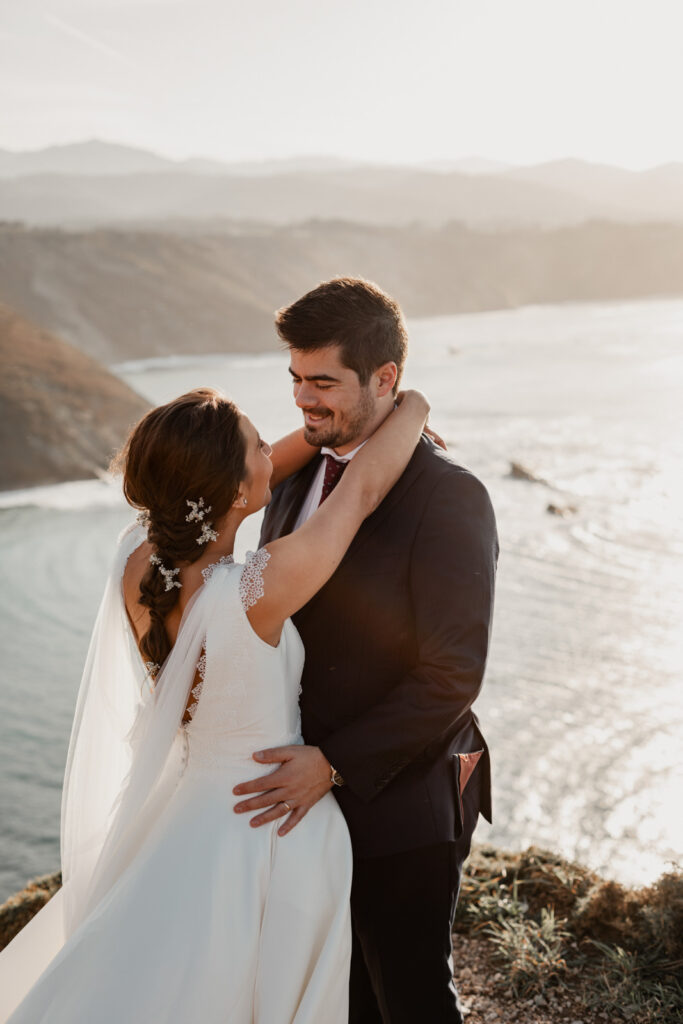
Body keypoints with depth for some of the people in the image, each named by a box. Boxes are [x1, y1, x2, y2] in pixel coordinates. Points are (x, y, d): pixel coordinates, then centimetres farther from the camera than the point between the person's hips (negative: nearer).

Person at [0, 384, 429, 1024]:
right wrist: (412, 407, -4)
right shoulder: (255, 594, -33)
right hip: (274, 825, -6)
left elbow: (239, 487, 2)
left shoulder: (137, 555, -15)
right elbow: (365, 488, -22)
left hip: (192, 799, 7)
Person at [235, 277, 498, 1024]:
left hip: (401, 805, -7)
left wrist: (333, 763, -25)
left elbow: (451, 679, -22)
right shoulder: (300, 474, 2)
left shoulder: (447, 499, -22)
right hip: (313, 794, 7)